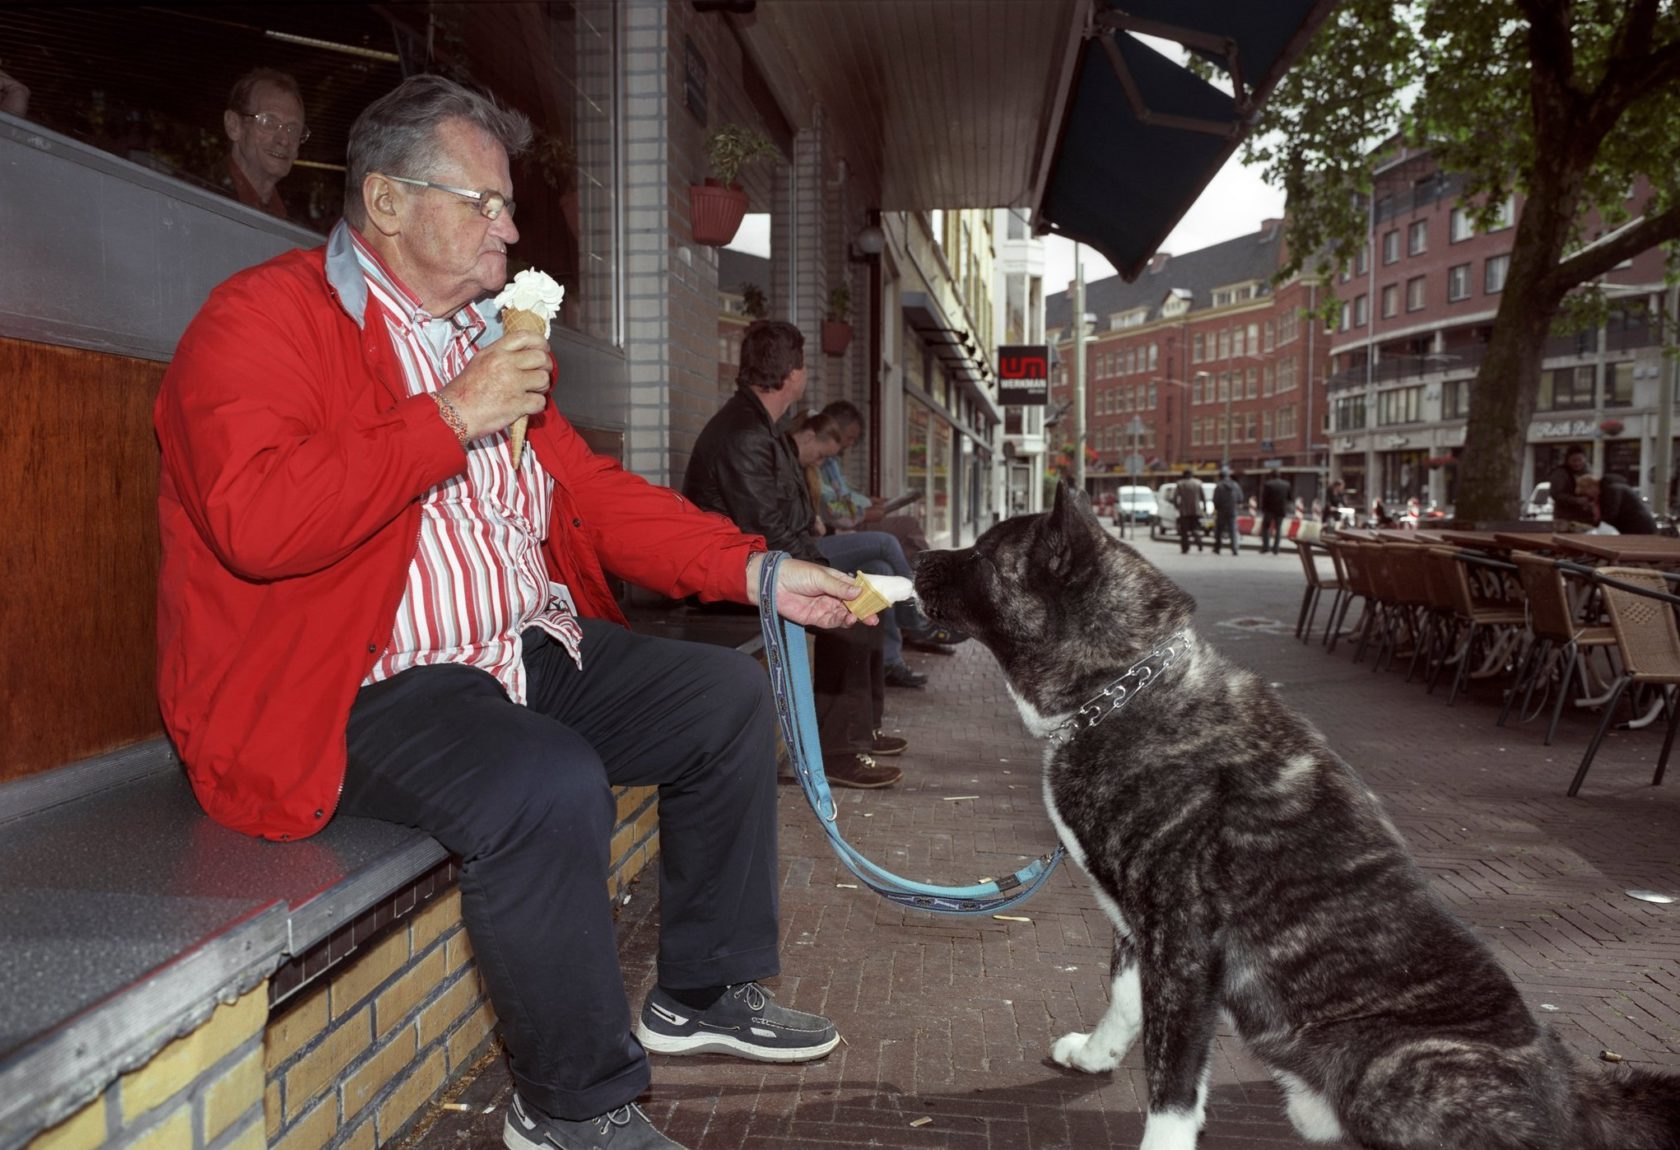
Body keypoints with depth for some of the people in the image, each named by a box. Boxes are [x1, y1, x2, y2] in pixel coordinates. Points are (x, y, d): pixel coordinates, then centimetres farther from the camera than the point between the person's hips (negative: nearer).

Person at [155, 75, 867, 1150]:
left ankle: (708, 993, 19)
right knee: (552, 785, -33)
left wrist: (759, 572, 4)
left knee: (731, 695, 5)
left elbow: (593, 491, 15)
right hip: (355, 691, -9)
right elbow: (256, 520, -26)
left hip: (528, 650, 9)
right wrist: (451, 416, -21)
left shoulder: (486, 338, 16)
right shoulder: (263, 318, -9)